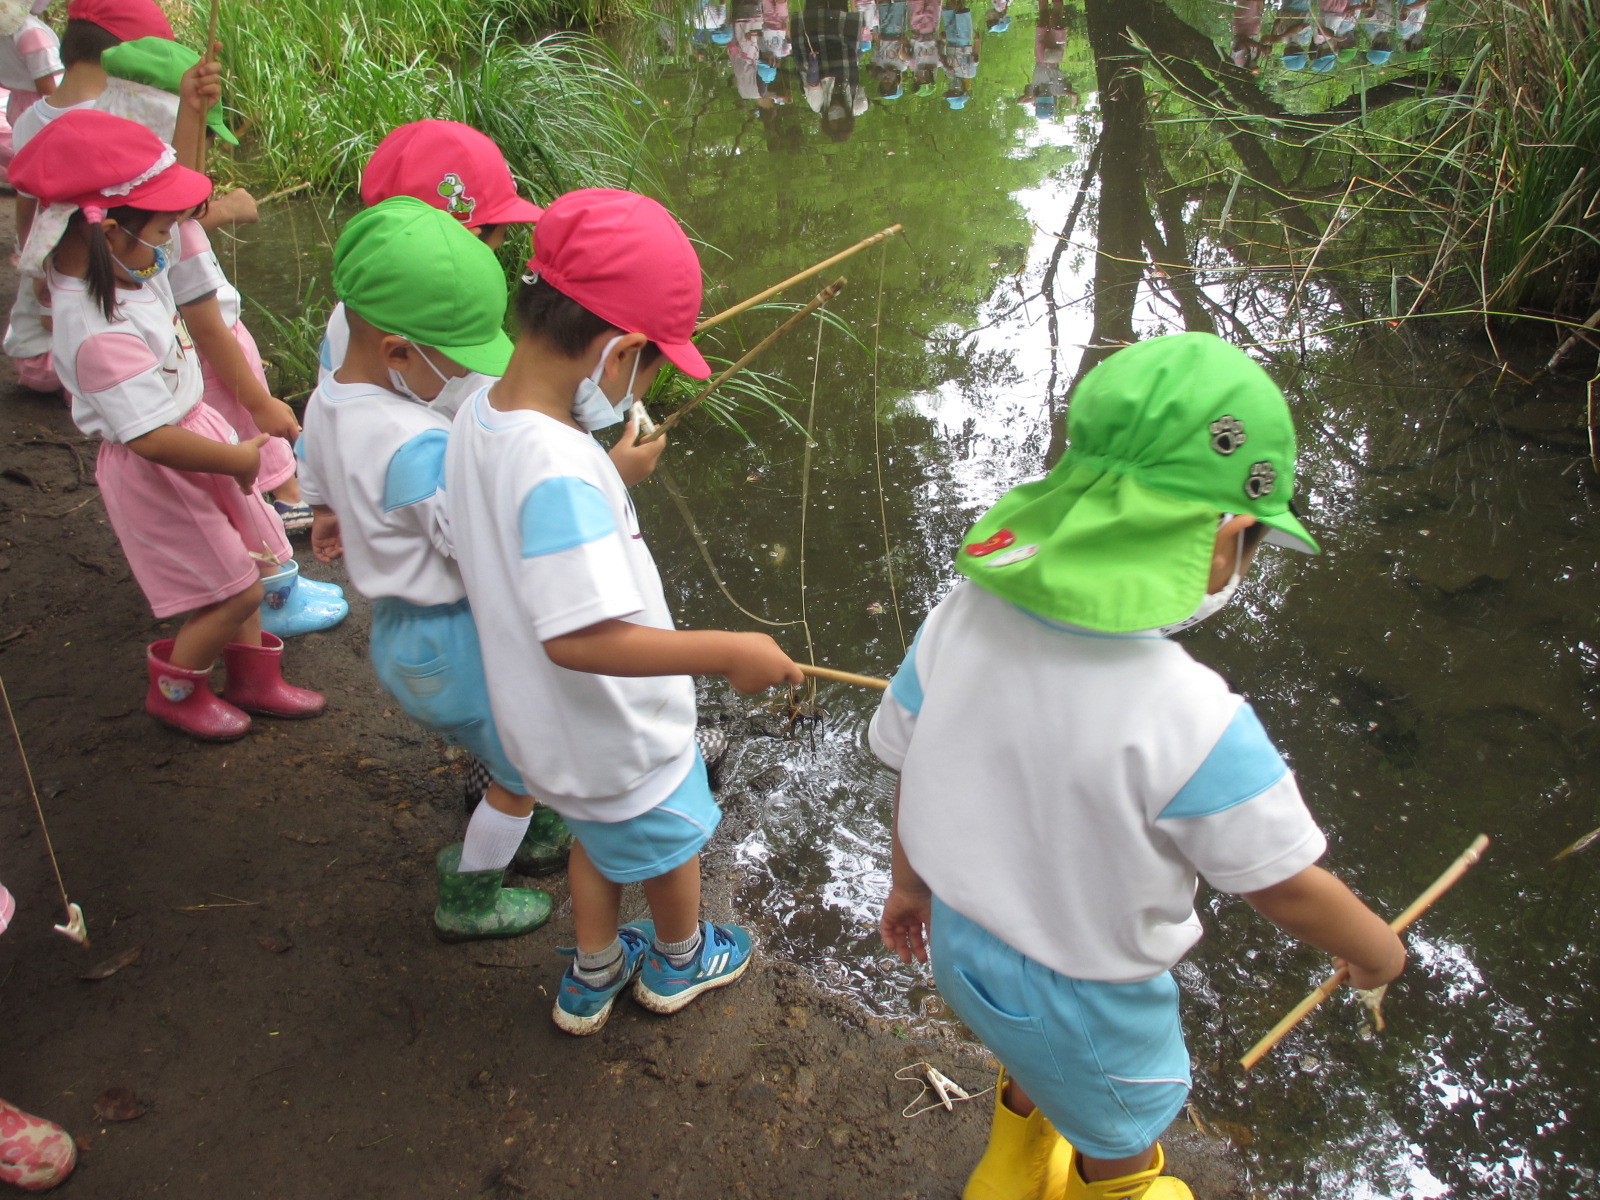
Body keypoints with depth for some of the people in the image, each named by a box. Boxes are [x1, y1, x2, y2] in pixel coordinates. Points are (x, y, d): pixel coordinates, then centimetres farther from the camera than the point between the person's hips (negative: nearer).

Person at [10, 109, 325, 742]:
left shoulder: (107, 260, -7)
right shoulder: (99, 334, -34)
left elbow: (171, 187, 10)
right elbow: (154, 440, -33)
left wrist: (191, 109, 1)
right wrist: (236, 459, -19)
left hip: (194, 425, 9)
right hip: (157, 475, -9)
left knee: (246, 565, 20)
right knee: (236, 593, 4)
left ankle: (254, 678, 41)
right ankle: (173, 688, 30)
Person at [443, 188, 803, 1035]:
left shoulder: (480, 414, -10)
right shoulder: (561, 472, -38)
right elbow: (578, 636, -42)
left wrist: (609, 480, 7)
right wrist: (727, 652, -37)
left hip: (549, 724, 8)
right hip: (620, 732, -7)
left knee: (600, 833, 34)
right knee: (670, 842, 25)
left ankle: (591, 979, 55)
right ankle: (678, 962, 54)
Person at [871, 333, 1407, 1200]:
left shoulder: (962, 619, -22)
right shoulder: (1192, 724, -37)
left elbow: (913, 768, -6)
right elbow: (1288, 890, -22)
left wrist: (910, 883, 13)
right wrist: (1376, 950, 1)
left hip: (963, 945, 6)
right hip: (1088, 1006, -5)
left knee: (1036, 1074, 39)